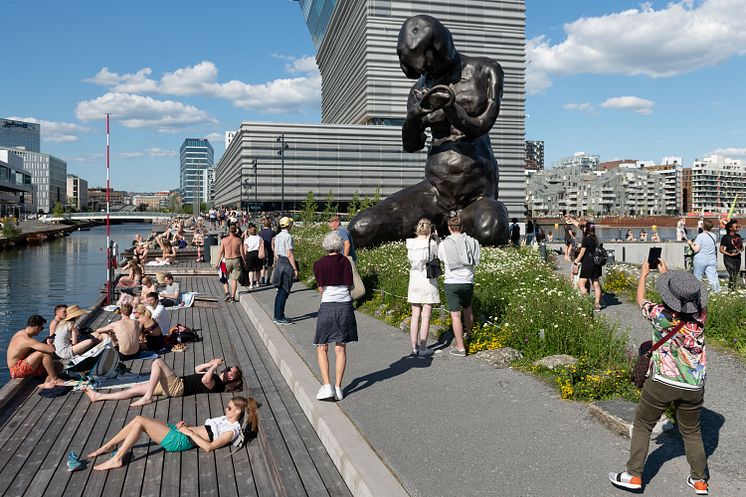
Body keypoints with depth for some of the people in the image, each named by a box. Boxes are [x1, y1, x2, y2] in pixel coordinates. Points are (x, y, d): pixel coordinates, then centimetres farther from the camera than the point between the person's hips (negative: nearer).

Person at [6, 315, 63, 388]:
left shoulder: (22, 333, 6)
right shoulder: (28, 340, -25)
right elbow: (51, 349, -33)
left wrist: (45, 341, 0)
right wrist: (49, 343, -9)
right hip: (17, 369, -10)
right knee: (46, 353, -24)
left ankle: (47, 383, -19)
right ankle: (55, 379, -13)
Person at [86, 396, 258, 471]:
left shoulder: (231, 431, -13)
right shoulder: (226, 419, 17)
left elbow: (208, 447, -22)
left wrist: (189, 432, -16)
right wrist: (185, 426, 6)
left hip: (180, 441, -9)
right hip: (179, 432, 9)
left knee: (140, 421, -16)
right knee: (139, 419, 0)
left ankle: (116, 459, -8)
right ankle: (108, 446, 11)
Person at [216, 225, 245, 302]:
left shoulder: (224, 240, -6)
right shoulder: (238, 240, -3)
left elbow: (220, 252, -5)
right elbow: (242, 252, -2)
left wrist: (217, 263, 1)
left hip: (227, 261, -1)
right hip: (236, 260, 1)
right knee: (234, 279, 8)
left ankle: (227, 292, -3)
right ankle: (233, 297, 8)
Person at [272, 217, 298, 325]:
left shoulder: (277, 236, 11)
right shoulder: (288, 237, -15)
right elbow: (290, 254, -19)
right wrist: (295, 268, -16)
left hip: (279, 263, 9)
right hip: (287, 264, -9)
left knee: (280, 291, 15)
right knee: (284, 292, -3)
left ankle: (277, 316, 21)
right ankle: (279, 317, 1)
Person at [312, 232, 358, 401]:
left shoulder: (319, 264, -2)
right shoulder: (346, 261, 3)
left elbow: (321, 289, 0)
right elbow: (349, 285, 3)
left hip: (328, 306, -2)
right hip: (345, 305, 2)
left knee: (322, 348, 7)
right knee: (341, 348, 8)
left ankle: (326, 386, -5)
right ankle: (338, 388, 7)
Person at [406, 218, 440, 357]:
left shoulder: (410, 243, -1)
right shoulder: (431, 243, -12)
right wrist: (434, 239, 7)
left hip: (414, 281, 4)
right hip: (428, 281, -4)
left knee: (415, 315, 11)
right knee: (426, 316, 2)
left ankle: (414, 347, 16)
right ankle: (423, 348, 6)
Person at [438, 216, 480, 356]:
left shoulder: (443, 244, -3)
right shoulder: (472, 241, 1)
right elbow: (476, 261, 7)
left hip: (451, 283, -3)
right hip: (468, 281, 3)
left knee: (456, 315, 1)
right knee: (467, 309, 24)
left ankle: (460, 348, 4)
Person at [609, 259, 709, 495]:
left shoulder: (660, 314, -16)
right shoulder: (700, 315, -7)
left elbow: (640, 299, 5)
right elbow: (686, 300, 16)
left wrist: (644, 274, 20)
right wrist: (665, 272, 24)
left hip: (662, 383, -3)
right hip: (694, 386, 4)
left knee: (642, 426, 11)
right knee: (692, 432, 20)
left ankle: (634, 475, 15)